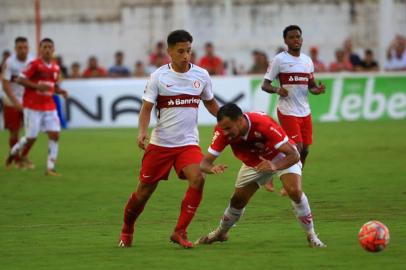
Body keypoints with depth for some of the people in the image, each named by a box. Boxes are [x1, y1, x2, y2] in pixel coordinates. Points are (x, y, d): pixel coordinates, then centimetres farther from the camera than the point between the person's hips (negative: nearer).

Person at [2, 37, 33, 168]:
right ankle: (16, 159, 20)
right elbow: (5, 85, -15)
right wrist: (16, 102, -21)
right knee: (14, 132, 4)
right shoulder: (9, 63, -14)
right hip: (12, 102, -2)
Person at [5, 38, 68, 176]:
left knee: (54, 135, -7)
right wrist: (37, 86, -24)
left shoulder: (55, 67, 7)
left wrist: (60, 91, -1)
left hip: (49, 106, 5)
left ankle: (50, 168, -4)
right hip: (33, 107, -5)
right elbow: (20, 80, -14)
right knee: (31, 137, -3)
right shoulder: (35, 64, -11)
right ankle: (13, 151, 28)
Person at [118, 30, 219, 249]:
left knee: (197, 179, -24)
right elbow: (146, 108, -6)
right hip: (160, 142, -2)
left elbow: (210, 103, 19)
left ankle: (180, 231, -13)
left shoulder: (201, 75, 2)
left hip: (188, 142, 2)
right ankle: (127, 229, 31)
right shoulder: (159, 76, -6)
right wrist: (142, 131, -23)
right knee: (145, 190, 4)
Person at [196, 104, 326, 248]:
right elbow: (205, 162, -27)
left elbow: (294, 155, -39)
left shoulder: (263, 124, -41)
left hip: (282, 157, -4)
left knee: (294, 191, -26)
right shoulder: (222, 131, -29)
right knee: (237, 201, 5)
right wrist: (212, 168, -52)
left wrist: (274, 166, -58)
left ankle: (311, 235, -6)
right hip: (253, 163, 4)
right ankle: (221, 232, 36)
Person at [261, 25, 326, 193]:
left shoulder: (307, 60, 13)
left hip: (305, 111, 6)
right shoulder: (279, 60, -5)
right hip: (287, 111, -6)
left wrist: (318, 89, -4)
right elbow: (265, 84, -5)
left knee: (304, 150, 6)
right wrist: (277, 89, -26)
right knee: (296, 148, -14)